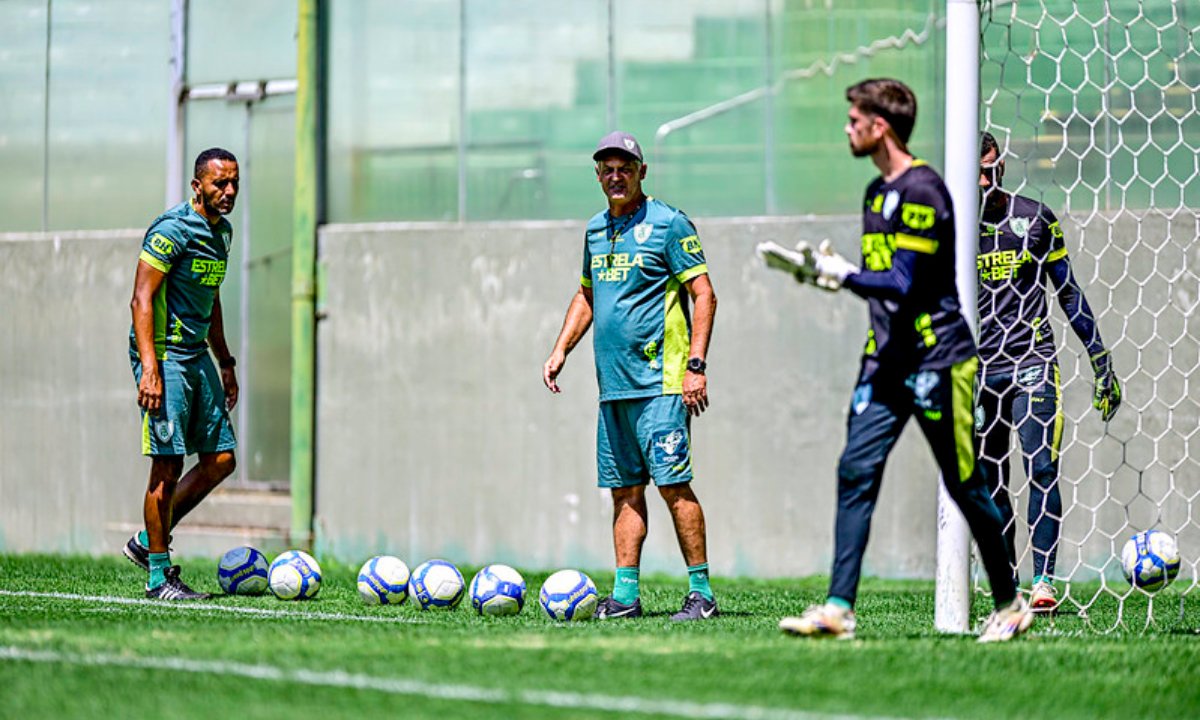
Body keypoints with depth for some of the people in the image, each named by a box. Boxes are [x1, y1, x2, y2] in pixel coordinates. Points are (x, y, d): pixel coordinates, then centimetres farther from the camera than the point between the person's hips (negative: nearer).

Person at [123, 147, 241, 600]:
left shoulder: (221, 232, 14)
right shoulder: (173, 229, -14)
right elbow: (142, 299, -18)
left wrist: (225, 363, 24)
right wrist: (150, 369, -25)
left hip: (198, 356, 9)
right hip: (164, 355, -9)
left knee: (220, 460, 6)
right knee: (168, 466, -8)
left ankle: (148, 541, 18)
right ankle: (158, 576, 0)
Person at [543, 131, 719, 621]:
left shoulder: (668, 224, -5)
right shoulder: (596, 230, 16)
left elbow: (703, 295, -7)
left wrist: (696, 365, -14)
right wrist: (560, 351, 17)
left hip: (660, 383, -7)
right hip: (613, 383, 7)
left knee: (672, 483, -10)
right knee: (624, 489, 7)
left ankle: (701, 592, -6)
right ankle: (625, 595, 9)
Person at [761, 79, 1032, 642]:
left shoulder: (921, 190, -15)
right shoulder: (877, 192, 14)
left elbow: (901, 284, -20)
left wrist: (842, 274, -18)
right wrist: (828, 273, 10)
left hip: (936, 360, -8)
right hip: (887, 361, 8)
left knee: (963, 485, 0)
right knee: (856, 471, -4)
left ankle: (1010, 604, 15)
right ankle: (839, 608, -9)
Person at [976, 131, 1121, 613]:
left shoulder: (1035, 218, 4)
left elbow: (1067, 292, 10)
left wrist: (1100, 356, 9)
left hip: (1033, 362, -2)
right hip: (979, 369, 2)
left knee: (1042, 469, -13)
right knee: (991, 482, 3)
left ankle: (1043, 581, -14)